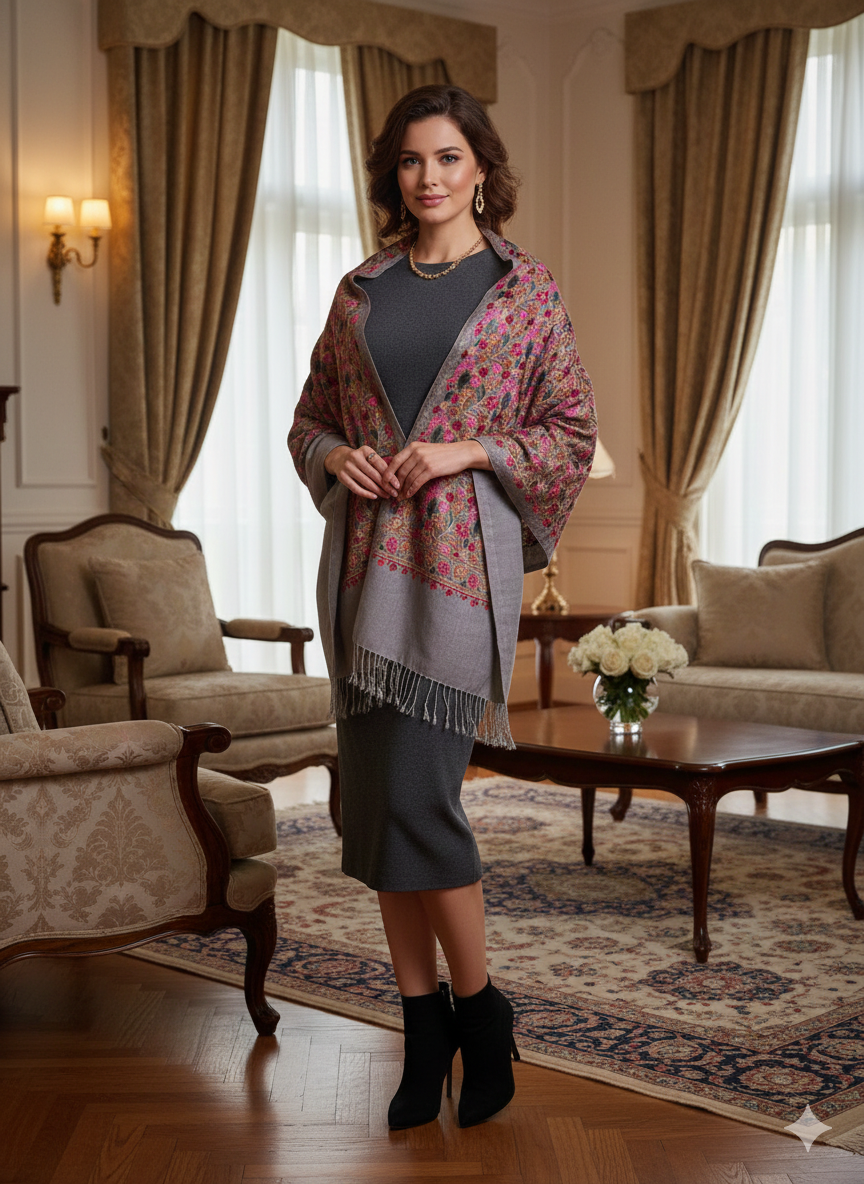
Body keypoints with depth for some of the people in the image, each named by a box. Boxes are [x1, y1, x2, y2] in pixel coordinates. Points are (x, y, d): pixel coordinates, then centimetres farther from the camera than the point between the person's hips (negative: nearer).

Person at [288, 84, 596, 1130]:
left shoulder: (525, 289, 4)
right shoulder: (360, 290, 14)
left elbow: (574, 434, 3)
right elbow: (310, 417, 18)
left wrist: (470, 449, -11)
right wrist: (336, 455, -4)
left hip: (460, 556, -4)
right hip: (364, 560, 5)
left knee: (414, 797, -12)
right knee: (374, 799, 4)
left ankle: (479, 1013, 9)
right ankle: (423, 1030, 17)